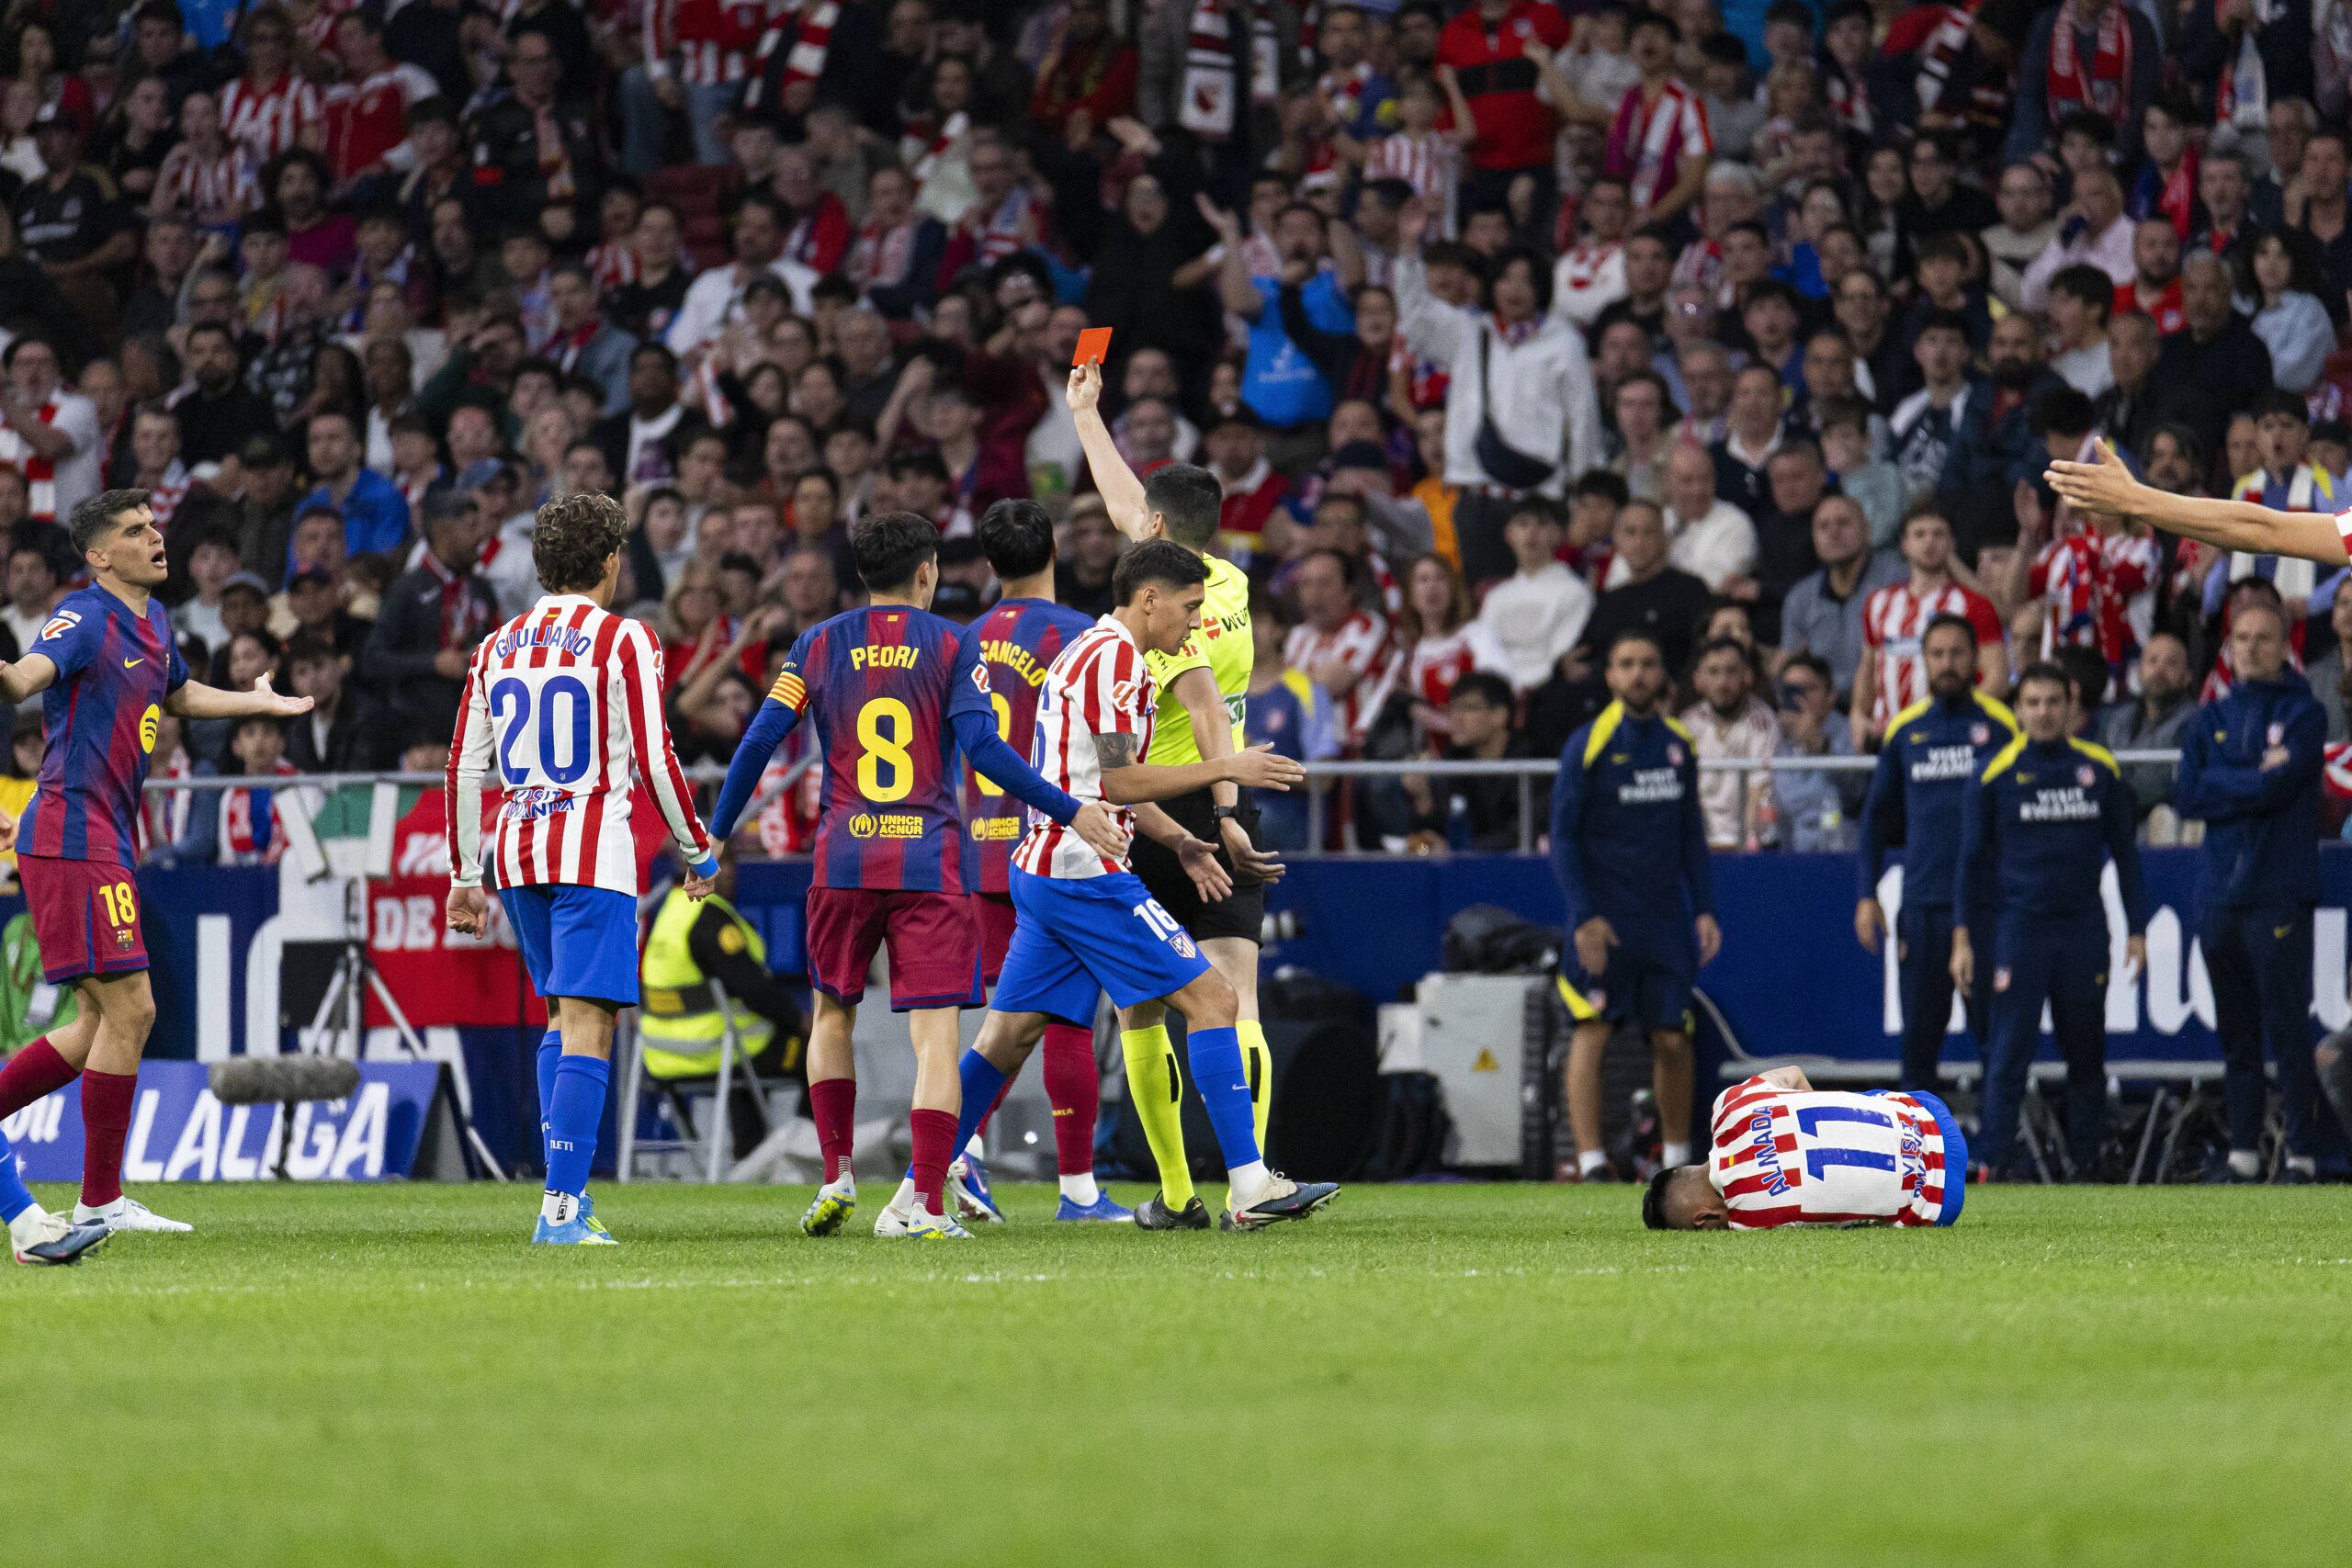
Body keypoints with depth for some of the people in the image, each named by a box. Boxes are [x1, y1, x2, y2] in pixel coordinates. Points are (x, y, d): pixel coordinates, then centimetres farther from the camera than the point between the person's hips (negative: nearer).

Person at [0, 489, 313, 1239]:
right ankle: (101, 1200, -4)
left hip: (104, 843, 10)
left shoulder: (152, 621, 16)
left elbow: (176, 694, 37)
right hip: (74, 834, -10)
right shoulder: (86, 619, -12)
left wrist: (262, 703, 49)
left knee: (105, 1024, 11)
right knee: (128, 1009, -10)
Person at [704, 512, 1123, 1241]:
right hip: (930, 860, -2)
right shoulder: (953, 646, 2)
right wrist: (1070, 812, -3)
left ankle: (836, 1176, 15)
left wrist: (715, 837, 13)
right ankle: (928, 1203, -12)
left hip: (844, 858, 2)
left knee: (832, 1014, 21)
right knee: (935, 1031, -4)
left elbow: (759, 741, 4)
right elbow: (983, 747, -9)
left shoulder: (819, 644, 8)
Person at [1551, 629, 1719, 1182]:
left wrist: (1704, 908, 8)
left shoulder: (1679, 744, 9)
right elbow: (1563, 837, -5)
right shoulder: (1588, 744, -5)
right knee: (1592, 1031, -10)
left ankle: (1677, 1158, 16)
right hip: (1604, 921, -4)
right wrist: (1584, 916, -14)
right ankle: (1590, 1161, -11)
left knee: (1672, 1039, 3)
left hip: (1664, 918, 4)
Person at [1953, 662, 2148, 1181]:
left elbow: (2124, 851, 13)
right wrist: (1962, 939, -3)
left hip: (2084, 928, 2)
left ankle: (2086, 1159, 14)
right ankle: (1993, 1166, -8)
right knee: (2008, 1053, -8)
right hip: (2018, 926, -2)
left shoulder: (2100, 769, 6)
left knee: (2086, 1054, 6)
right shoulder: (1994, 775, 0)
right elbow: (1971, 859, 3)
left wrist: (2136, 930, 9)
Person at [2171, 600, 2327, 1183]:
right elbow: (2187, 796, 2)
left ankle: (2300, 1153, -7)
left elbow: (2281, 785, -12)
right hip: (2222, 894, 5)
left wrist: (2222, 785, -2)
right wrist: (2256, 778, -5)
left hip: (2281, 894, -5)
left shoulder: (2302, 714, 2)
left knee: (2288, 1027, -9)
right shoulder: (2209, 721, 14)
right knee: (2236, 1034, 8)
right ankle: (2243, 1151, 12)